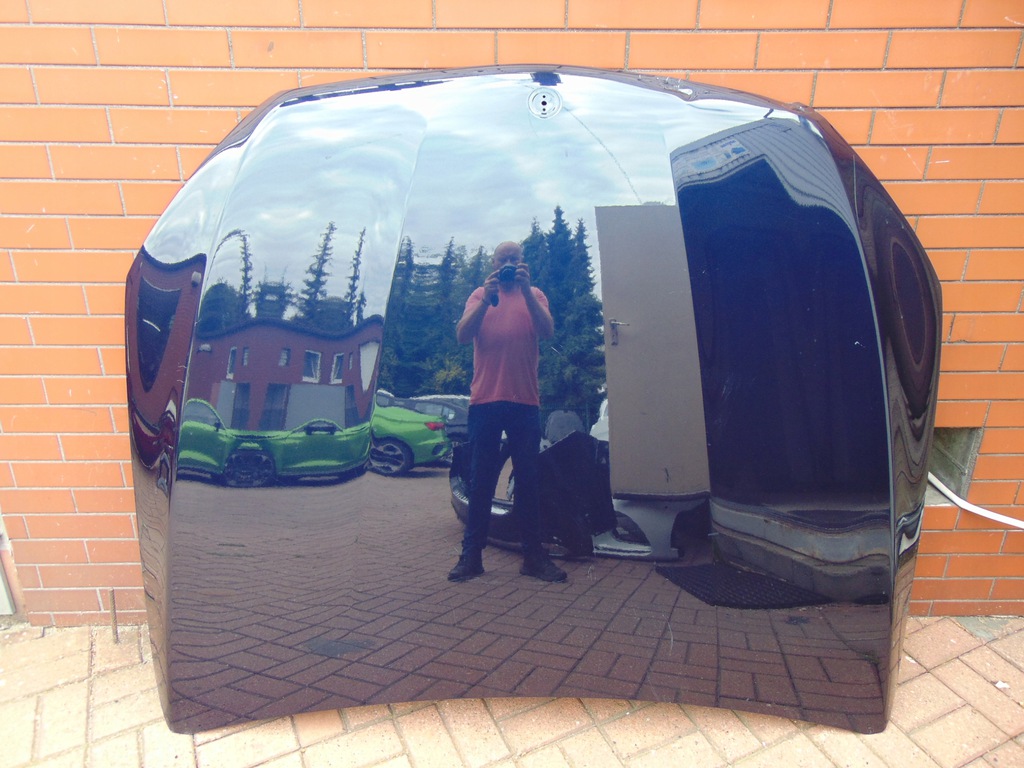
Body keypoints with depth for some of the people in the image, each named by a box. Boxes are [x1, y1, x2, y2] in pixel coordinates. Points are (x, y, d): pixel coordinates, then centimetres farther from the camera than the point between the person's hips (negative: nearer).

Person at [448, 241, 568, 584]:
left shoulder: (534, 295, 12)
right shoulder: (479, 294, 13)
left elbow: (547, 331, -6)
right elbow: (463, 335, -3)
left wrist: (526, 290, -13)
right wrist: (486, 298, -14)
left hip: (525, 399, 0)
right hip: (485, 398, 0)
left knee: (529, 478, 4)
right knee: (480, 479, 3)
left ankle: (533, 554, 10)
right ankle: (471, 554, 7)